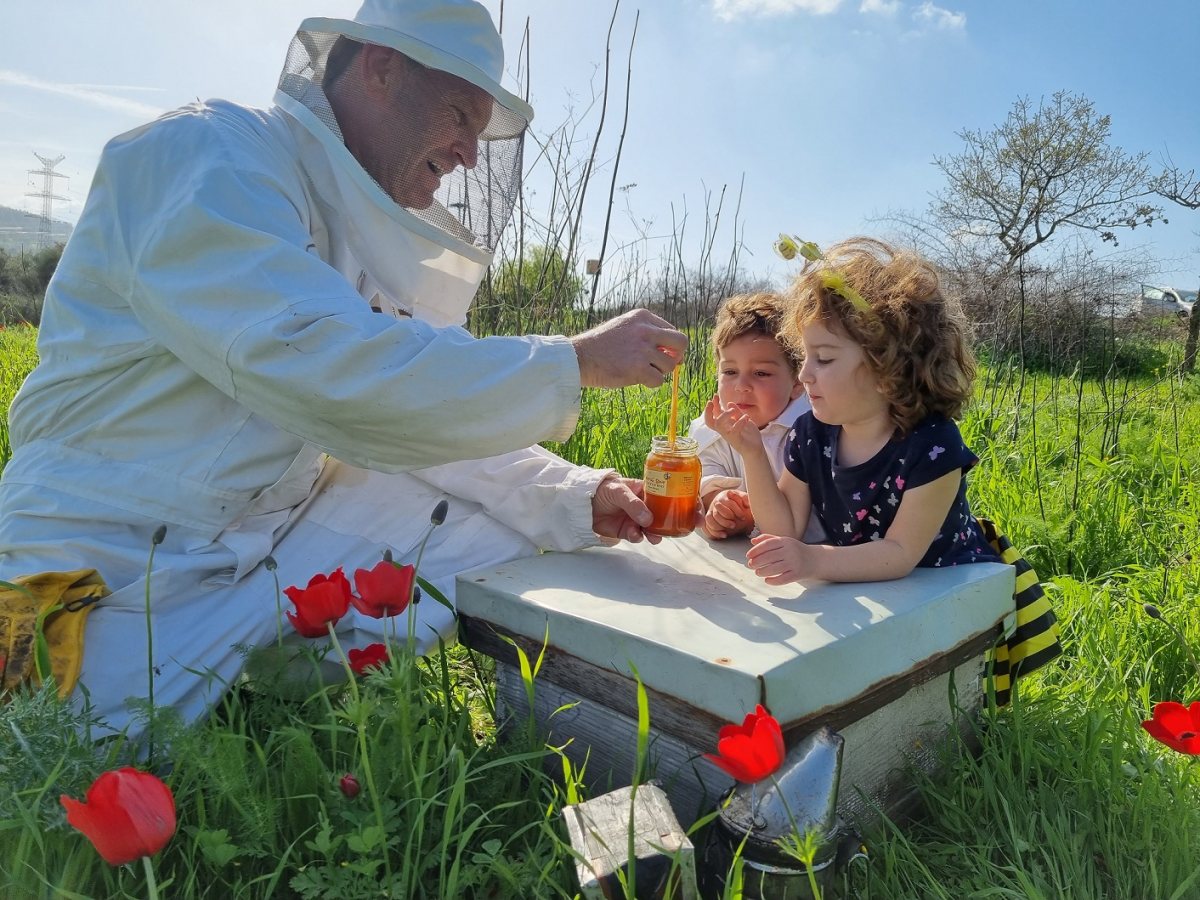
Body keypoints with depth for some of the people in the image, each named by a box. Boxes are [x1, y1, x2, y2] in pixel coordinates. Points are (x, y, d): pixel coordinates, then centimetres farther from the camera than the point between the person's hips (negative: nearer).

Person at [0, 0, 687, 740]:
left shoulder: (356, 230, 9)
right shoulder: (204, 154, -16)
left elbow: (422, 416, 7)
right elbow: (326, 369, -32)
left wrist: (580, 498, -6)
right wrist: (578, 362, -25)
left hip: (278, 530, 8)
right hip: (118, 564, -7)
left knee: (506, 528, 4)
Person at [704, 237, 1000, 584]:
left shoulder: (932, 444, -23)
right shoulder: (811, 432, -8)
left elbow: (901, 554, -23)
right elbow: (786, 529, -6)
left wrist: (814, 560, -36)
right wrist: (752, 453, -17)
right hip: (864, 592, 3)